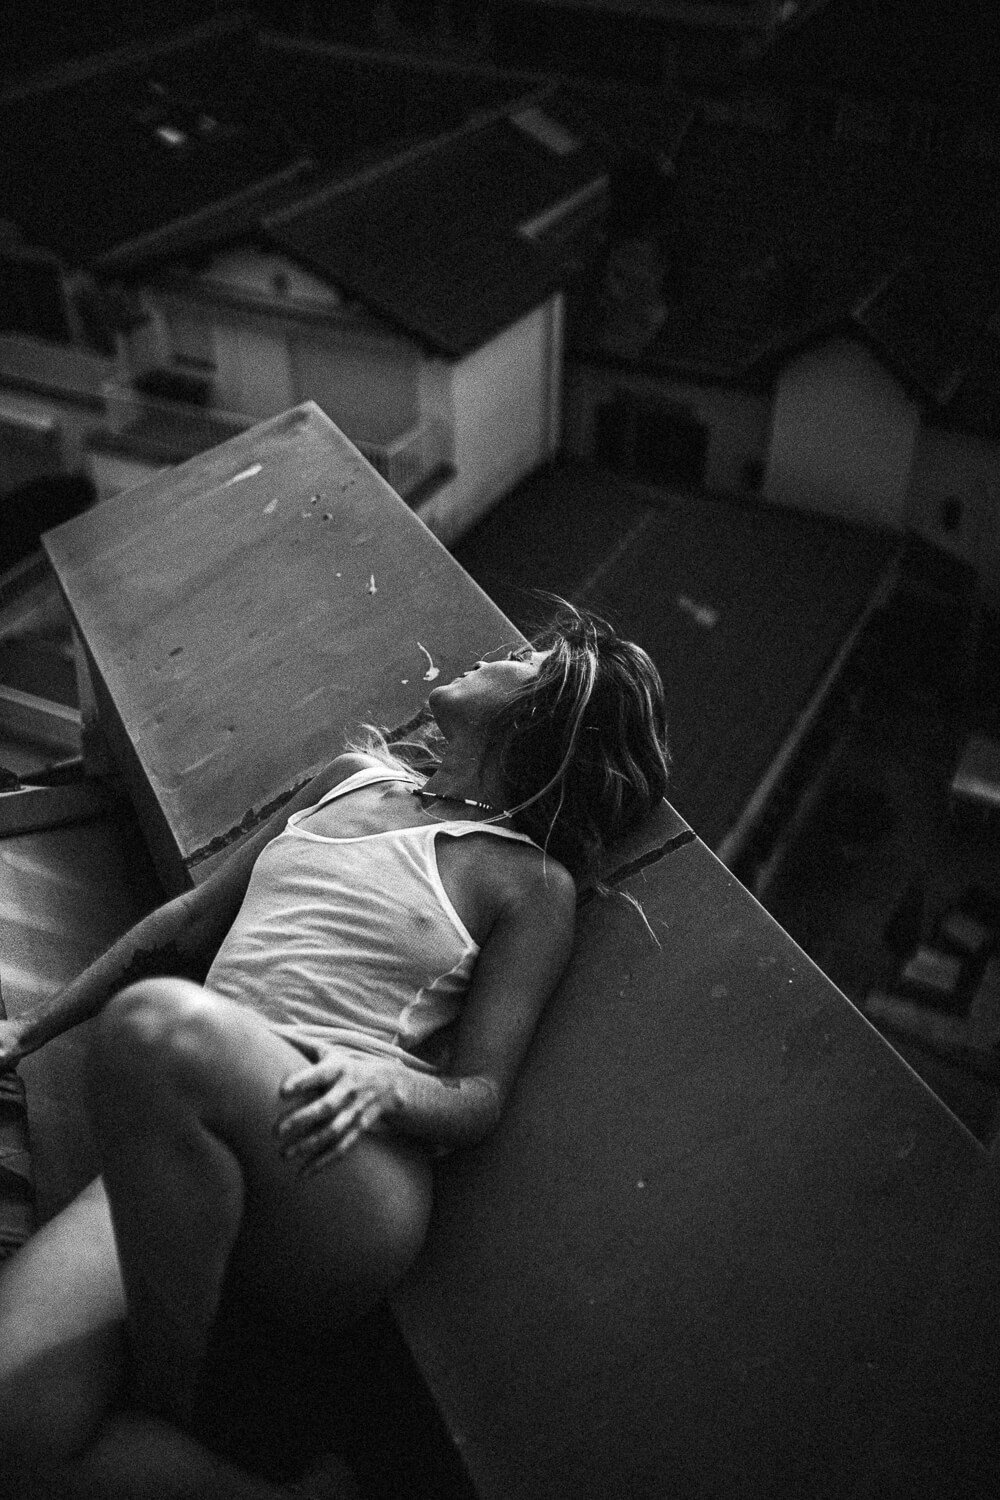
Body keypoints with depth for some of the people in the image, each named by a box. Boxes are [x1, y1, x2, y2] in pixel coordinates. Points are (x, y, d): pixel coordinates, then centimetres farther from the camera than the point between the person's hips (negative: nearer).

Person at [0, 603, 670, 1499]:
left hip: (351, 1182, -4)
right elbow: (194, 922, 28)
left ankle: (161, 1412, -13)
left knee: (159, 1021, -35)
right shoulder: (354, 777, 22)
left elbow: (480, 1097, 1)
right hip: (171, 1161, 4)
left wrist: (381, 1086, -21)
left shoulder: (532, 881, 7)